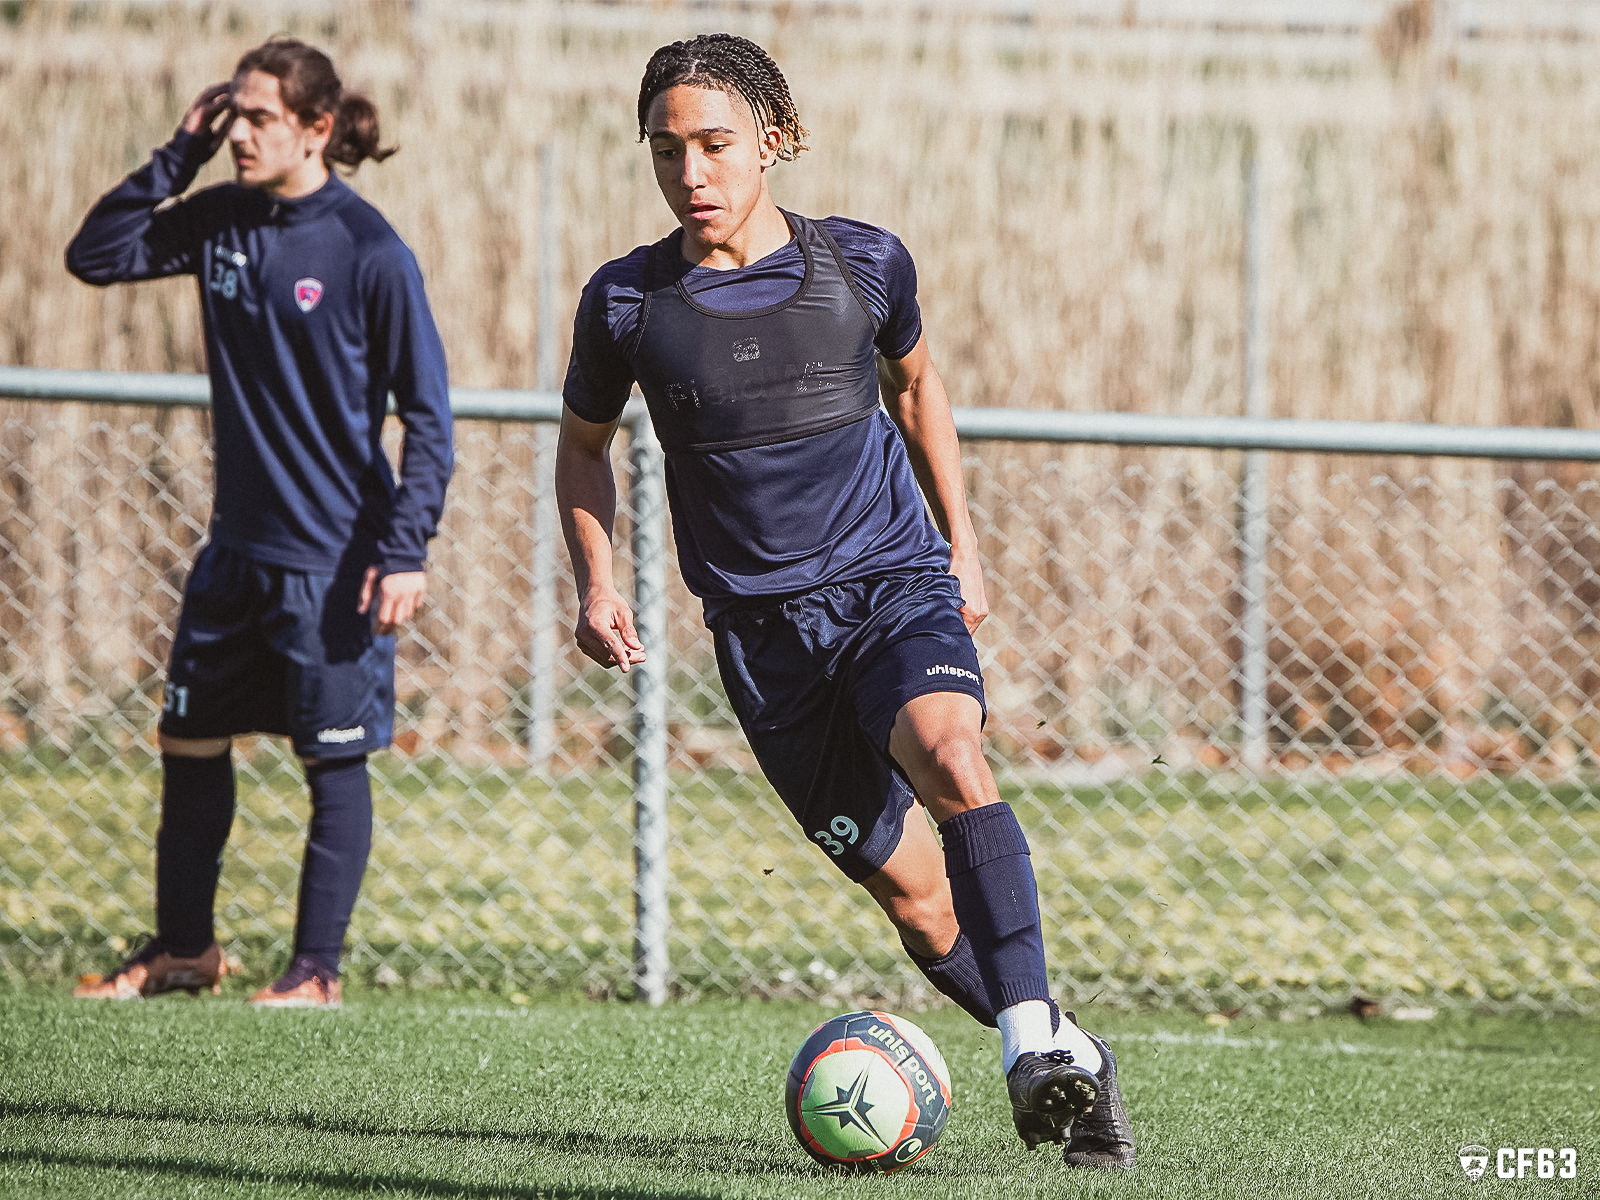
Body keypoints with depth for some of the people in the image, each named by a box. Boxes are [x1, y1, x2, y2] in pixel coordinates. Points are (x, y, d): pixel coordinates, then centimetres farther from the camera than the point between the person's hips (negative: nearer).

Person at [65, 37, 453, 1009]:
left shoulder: (370, 252, -13)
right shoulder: (219, 223, 4)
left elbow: (428, 410, -10)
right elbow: (96, 255, 8)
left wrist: (406, 548, -16)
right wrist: (180, 157, -3)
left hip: (335, 557, -6)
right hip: (237, 546, 7)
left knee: (334, 757, 1)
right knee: (190, 743, 13)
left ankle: (317, 969, 9)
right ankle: (185, 947, 26)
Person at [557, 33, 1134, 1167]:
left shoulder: (864, 264, -2)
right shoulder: (628, 303, -4)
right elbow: (585, 444, 14)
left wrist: (962, 545, 18)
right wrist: (597, 583, 1)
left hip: (897, 585, -1)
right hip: (764, 633, 1)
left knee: (951, 764, -32)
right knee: (911, 891, -1)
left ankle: (1034, 1039, -31)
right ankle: (1070, 1060, 17)